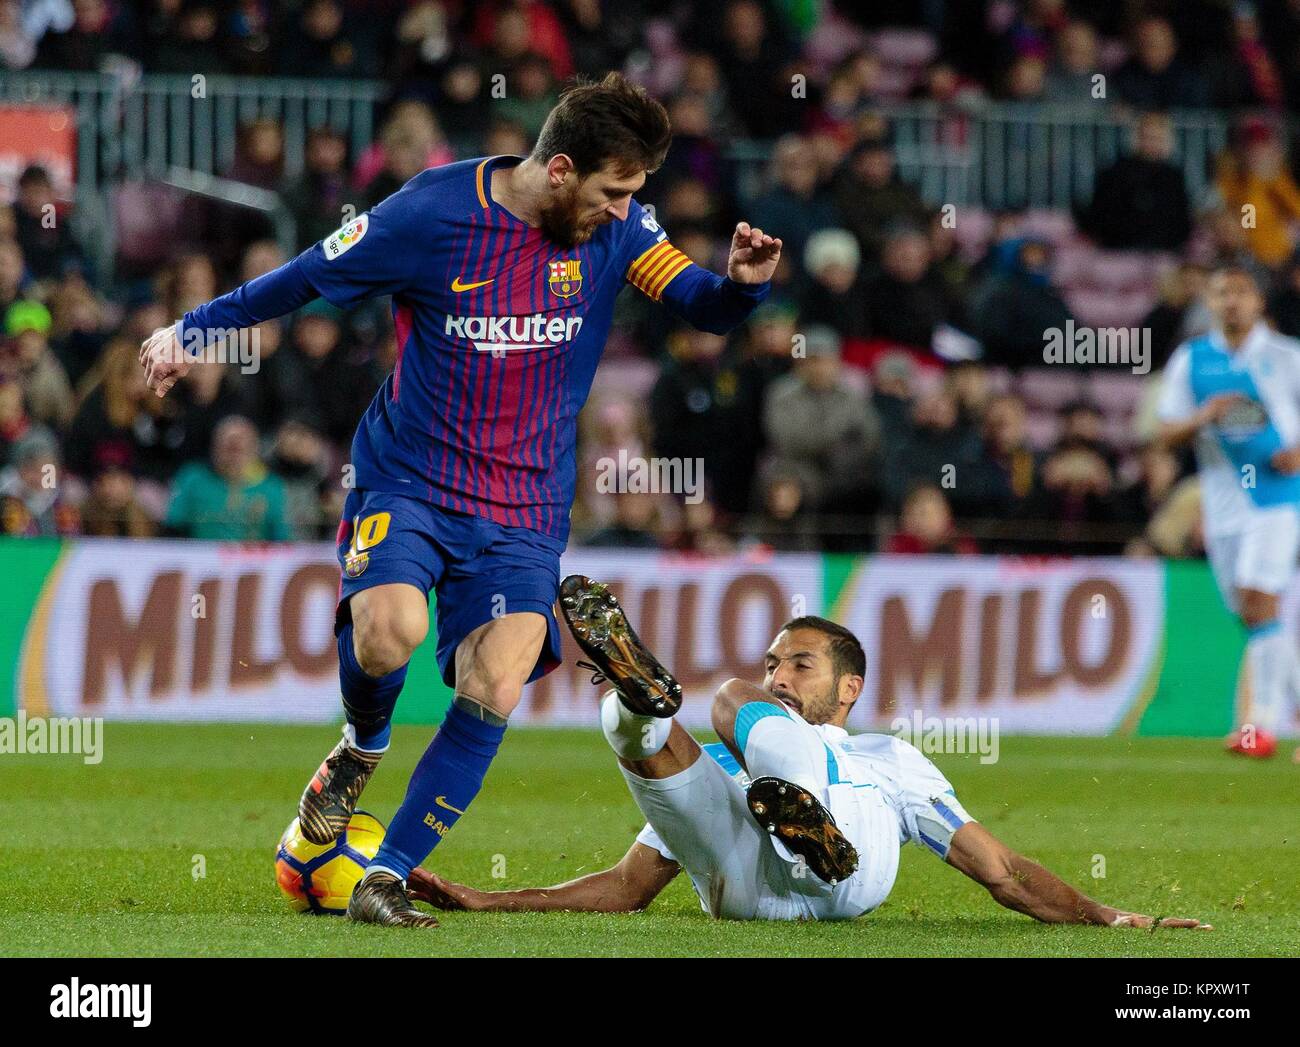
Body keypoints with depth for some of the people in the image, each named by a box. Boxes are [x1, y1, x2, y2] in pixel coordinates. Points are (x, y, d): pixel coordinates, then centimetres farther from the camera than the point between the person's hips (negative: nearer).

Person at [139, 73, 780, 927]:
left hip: (524, 512, 3)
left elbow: (704, 307, -6)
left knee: (493, 695, -15)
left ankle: (388, 877, -2)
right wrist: (192, 328, 3)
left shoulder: (615, 226, -3)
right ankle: (363, 749, 6)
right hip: (406, 483, -3)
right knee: (390, 629, -30)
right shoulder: (430, 215, -13)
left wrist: (746, 281, -29)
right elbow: (307, 278, 0)